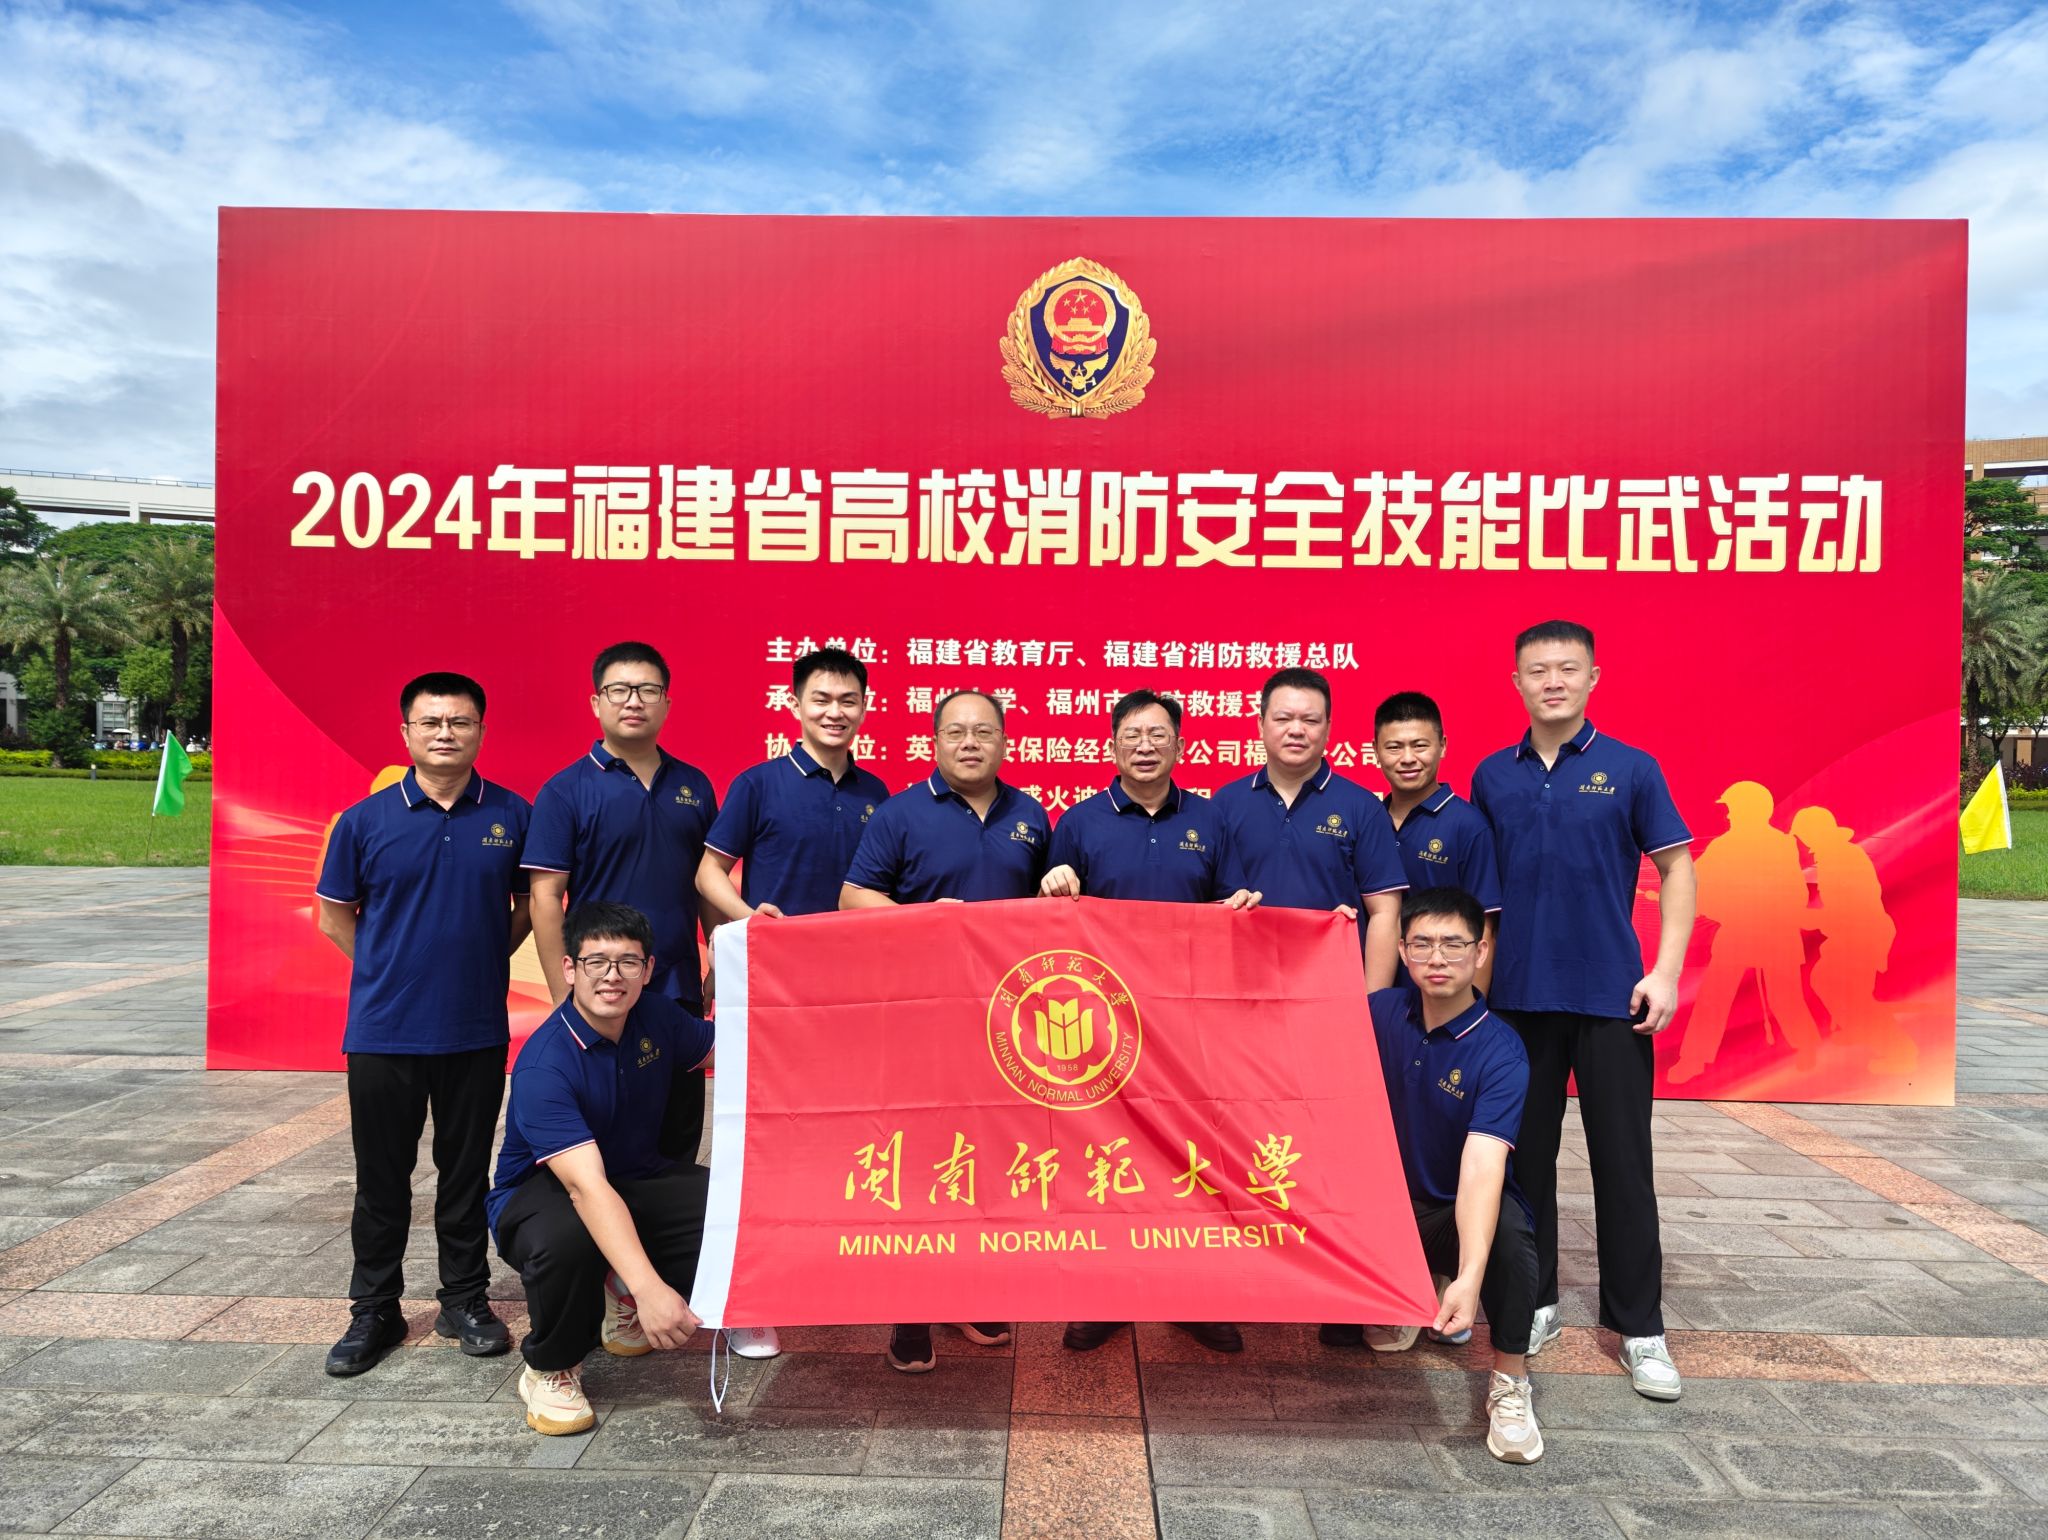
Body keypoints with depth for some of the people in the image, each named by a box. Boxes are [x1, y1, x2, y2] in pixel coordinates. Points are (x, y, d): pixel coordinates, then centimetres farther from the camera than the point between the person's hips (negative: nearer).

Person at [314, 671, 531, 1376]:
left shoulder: (511, 815, -1)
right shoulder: (366, 820, -3)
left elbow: (530, 905, 11)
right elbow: (335, 916, 7)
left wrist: (483, 959, 4)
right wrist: (394, 969, 3)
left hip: (478, 1029, 1)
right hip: (383, 1029, 0)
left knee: (466, 1171, 12)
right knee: (382, 1177, 10)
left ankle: (465, 1299, 28)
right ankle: (374, 1310, 26)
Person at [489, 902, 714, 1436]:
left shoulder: (656, 1017, -9)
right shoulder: (544, 1065, -29)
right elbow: (586, 1188, -40)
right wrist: (650, 1287, -51)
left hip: (636, 1178, 6)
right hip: (541, 1192, -5)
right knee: (566, 1239, -41)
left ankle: (623, 1303, 8)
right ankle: (549, 1369, -8)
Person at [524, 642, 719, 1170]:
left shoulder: (694, 786, 8)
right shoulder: (566, 790, -5)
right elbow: (546, 895, -7)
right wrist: (564, 994, -11)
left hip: (679, 991, 4)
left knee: (679, 1142, 14)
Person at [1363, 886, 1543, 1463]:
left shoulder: (1499, 1051, -21)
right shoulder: (1380, 1014, -5)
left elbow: (1482, 1163, -33)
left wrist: (1468, 1278, -46)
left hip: (1461, 1214, -5)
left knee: (1510, 1226, -37)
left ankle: (1509, 1380, -10)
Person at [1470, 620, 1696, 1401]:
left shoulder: (1630, 769, -2)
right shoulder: (1492, 776, 5)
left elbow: (1677, 869, -1)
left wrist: (1666, 971, -11)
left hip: (1610, 997, -2)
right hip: (1516, 993, 3)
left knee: (1623, 1162, 4)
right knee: (1523, 1154, 11)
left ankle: (1638, 1326, 17)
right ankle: (1531, 1300, 27)